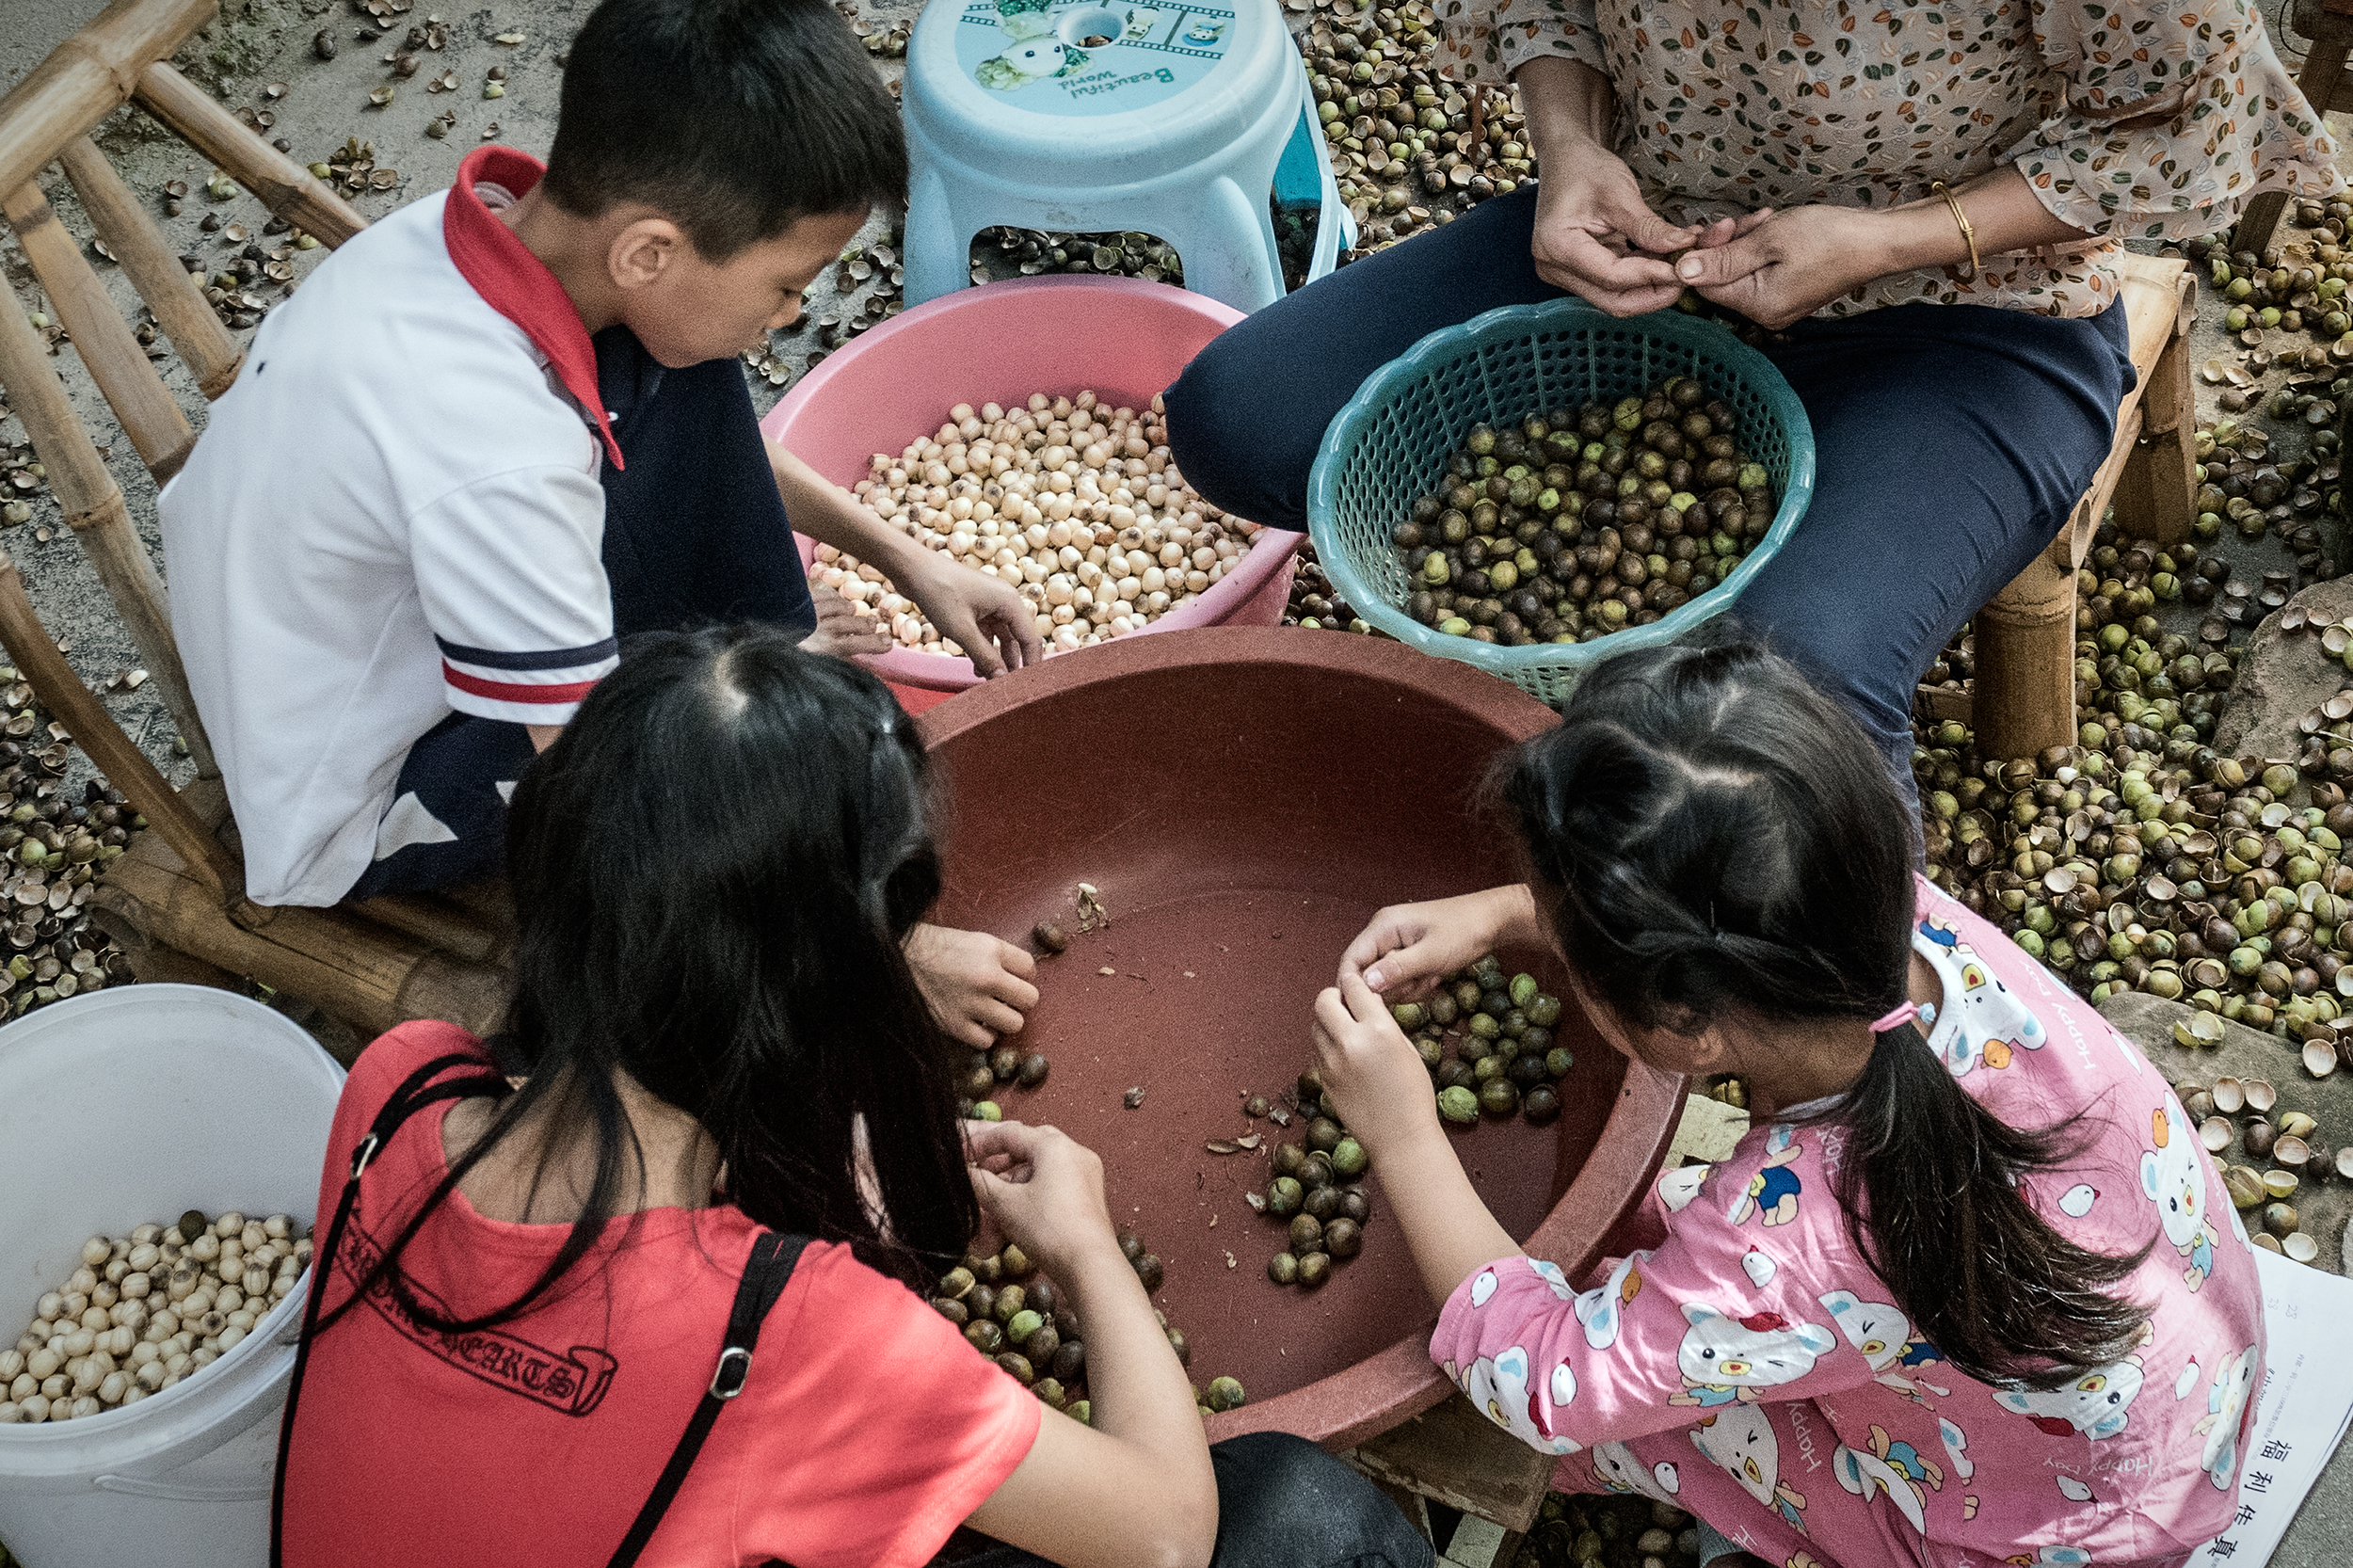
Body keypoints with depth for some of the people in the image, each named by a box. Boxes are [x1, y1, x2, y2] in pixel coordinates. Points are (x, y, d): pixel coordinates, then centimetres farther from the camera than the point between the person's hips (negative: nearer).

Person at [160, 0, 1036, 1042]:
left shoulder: (514, 216, -15)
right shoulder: (498, 459, -39)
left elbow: (709, 439, 8)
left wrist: (904, 557, 6)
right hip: (355, 819, -8)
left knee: (675, 378, -5)